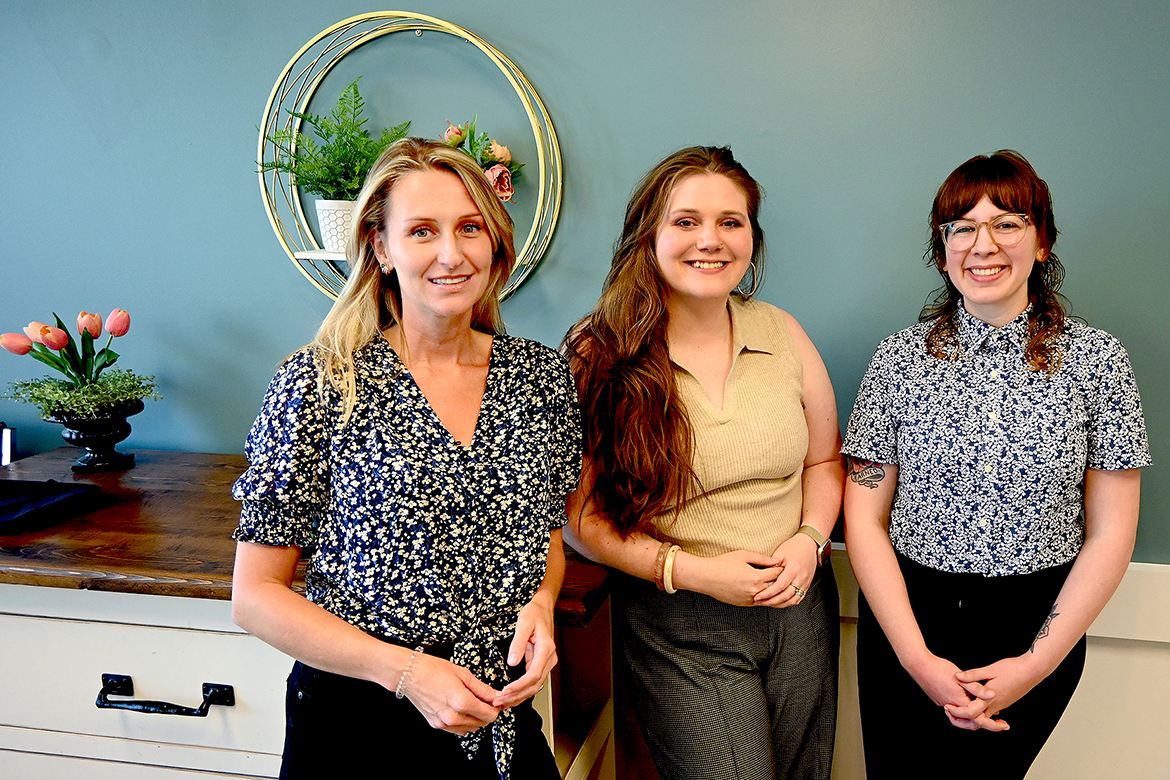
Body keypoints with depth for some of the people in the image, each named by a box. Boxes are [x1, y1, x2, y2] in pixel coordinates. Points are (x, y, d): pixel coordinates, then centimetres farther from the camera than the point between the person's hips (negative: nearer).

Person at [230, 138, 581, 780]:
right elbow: (256, 593, -10)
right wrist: (405, 668, -19)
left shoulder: (542, 375, -3)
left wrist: (540, 602, -8)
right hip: (356, 723, -3)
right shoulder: (318, 383, -13)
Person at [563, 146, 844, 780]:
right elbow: (577, 517, -10)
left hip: (800, 609, 5)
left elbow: (825, 459, 11)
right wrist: (689, 571, -18)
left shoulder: (781, 332, 0)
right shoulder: (598, 357, -12)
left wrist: (809, 540, -7)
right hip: (680, 631, -4)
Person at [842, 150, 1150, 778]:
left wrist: (1036, 663, -10)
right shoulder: (899, 359, -5)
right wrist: (918, 657, -12)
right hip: (904, 627, 1)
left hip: (1041, 628, 0)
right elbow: (864, 521, -5)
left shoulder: (1095, 359, -5)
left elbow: (1110, 534, -4)